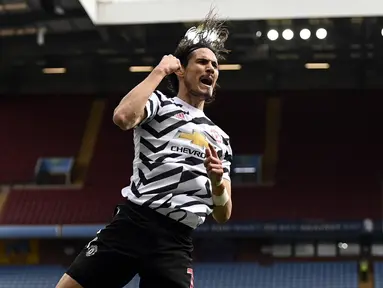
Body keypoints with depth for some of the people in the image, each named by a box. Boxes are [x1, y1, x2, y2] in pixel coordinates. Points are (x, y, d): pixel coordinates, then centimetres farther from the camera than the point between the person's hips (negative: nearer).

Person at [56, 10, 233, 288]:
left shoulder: (220, 138, 23)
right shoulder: (159, 104, 9)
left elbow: (223, 215, 19)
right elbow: (123, 116, -17)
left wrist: (217, 181, -3)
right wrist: (159, 71, -5)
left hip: (176, 243, 3)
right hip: (131, 225, -3)